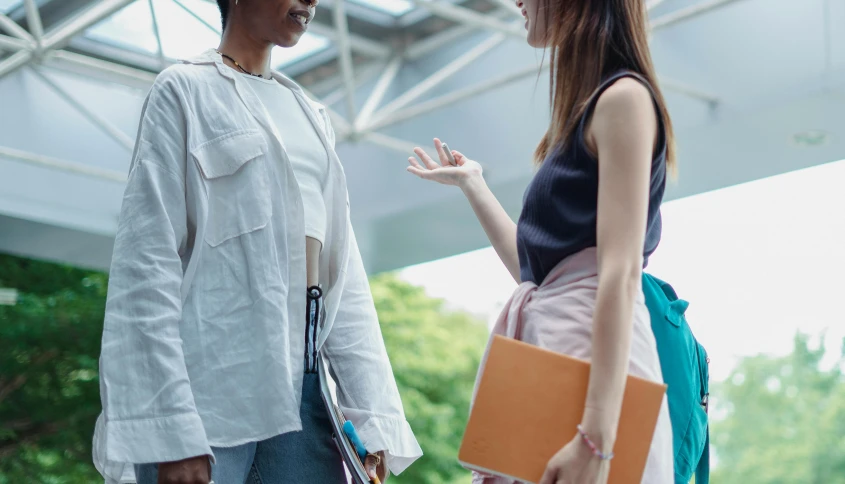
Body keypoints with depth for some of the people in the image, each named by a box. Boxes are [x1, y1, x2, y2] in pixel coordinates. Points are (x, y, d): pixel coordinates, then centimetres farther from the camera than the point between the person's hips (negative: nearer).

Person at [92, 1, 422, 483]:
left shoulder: (311, 116, 20)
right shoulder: (186, 90, 2)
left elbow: (343, 276, 14)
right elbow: (147, 262, -7)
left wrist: (374, 413, 3)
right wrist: (172, 432, -16)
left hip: (301, 386, 5)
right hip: (210, 385, -5)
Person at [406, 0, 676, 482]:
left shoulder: (624, 97, -7)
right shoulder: (590, 106, 21)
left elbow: (622, 272, -17)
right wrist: (471, 183, 35)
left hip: (593, 348, -9)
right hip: (548, 345, 9)